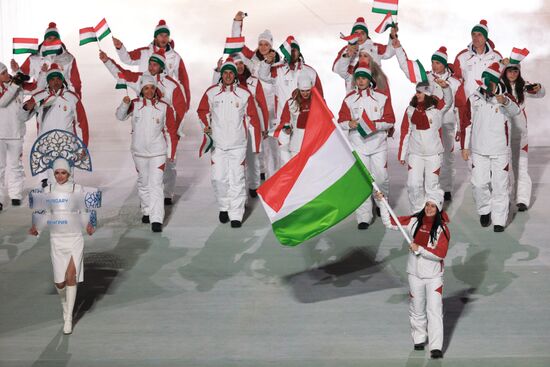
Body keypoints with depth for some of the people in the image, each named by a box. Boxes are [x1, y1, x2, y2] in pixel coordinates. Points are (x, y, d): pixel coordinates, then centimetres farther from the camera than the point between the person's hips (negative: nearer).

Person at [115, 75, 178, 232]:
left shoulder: (164, 107, -6)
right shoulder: (135, 104, -2)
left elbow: (171, 131, 0)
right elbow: (120, 117, -5)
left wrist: (170, 153, 0)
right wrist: (125, 104, -24)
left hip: (158, 153, -3)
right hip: (139, 152, 3)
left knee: (156, 184, -11)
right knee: (143, 183, 17)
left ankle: (157, 220, -14)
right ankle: (147, 211, 36)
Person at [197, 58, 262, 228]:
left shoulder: (244, 94, 0)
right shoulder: (211, 93, 3)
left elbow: (252, 118, 4)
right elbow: (202, 110, 19)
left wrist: (255, 143, 2)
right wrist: (206, 125, 3)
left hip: (238, 145, -2)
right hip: (217, 144, 2)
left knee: (236, 180, -5)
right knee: (218, 178, 1)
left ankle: (236, 215, -1)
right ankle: (224, 207, 25)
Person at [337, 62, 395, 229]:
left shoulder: (382, 98, 2)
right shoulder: (349, 99, 5)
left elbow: (390, 121, 1)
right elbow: (341, 121, 5)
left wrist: (376, 125, -17)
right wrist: (350, 124, -18)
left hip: (378, 143, 0)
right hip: (358, 144, 0)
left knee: (381, 177, 2)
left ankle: (382, 202, 34)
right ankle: (364, 217, -4)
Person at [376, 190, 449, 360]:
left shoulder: (442, 229, -10)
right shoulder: (414, 221, 0)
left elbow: (440, 254, -17)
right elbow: (390, 222, 5)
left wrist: (419, 249, -19)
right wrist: (382, 202, -2)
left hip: (434, 276, -3)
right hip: (415, 274, 3)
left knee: (434, 310, -9)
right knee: (417, 310, 15)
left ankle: (436, 347, -9)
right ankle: (419, 339, 33)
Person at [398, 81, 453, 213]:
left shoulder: (437, 108, -4)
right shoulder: (410, 110, 1)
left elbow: (448, 101, -22)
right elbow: (405, 132, 5)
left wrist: (445, 87, -41)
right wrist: (402, 154, 6)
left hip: (433, 154, -2)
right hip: (415, 154, 2)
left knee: (432, 185, 4)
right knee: (413, 184, 0)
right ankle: (417, 213, 15)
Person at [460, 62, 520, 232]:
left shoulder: (505, 98, -5)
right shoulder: (474, 99, 4)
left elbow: (514, 110, -27)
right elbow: (467, 123, 10)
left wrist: (505, 102, -49)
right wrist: (465, 146, 8)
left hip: (500, 151, -2)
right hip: (478, 150, 2)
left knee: (499, 185, -1)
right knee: (479, 183, 3)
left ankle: (499, 220, 6)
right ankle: (484, 211, 28)